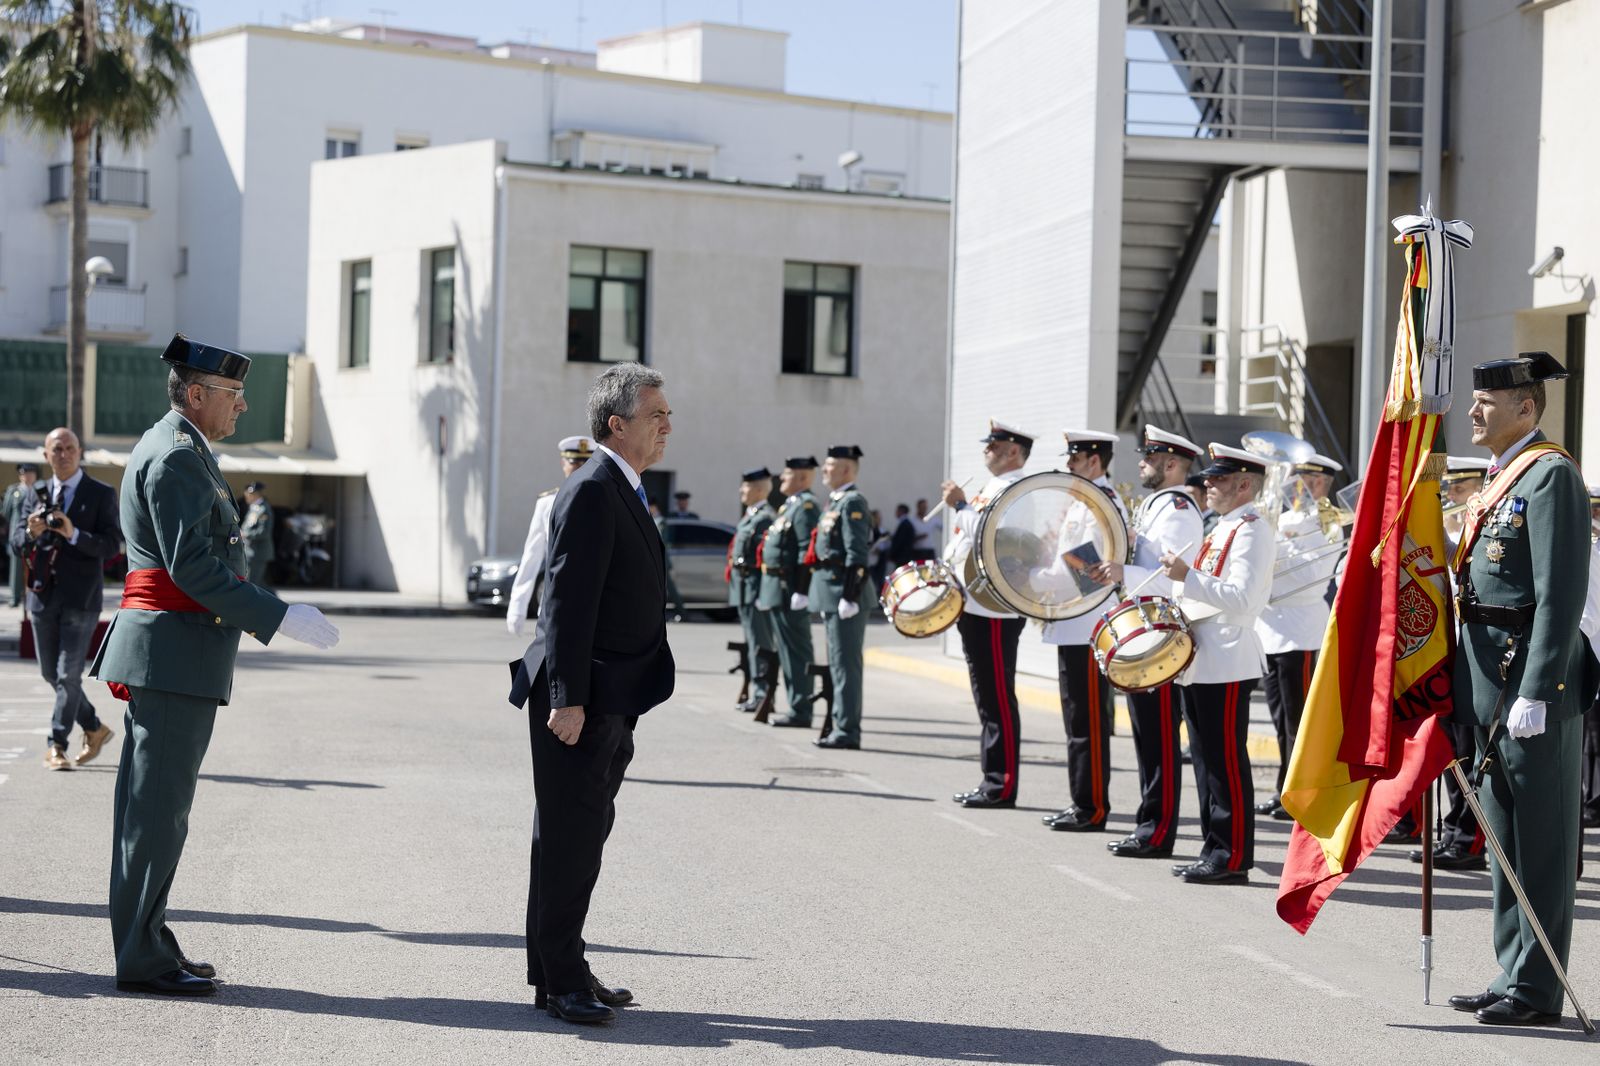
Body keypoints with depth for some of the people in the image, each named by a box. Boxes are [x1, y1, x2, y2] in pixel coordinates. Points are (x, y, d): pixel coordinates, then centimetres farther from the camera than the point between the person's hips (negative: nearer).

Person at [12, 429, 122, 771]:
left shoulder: (102, 494, -2)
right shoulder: (37, 493, 10)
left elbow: (112, 545, -11)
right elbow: (16, 541, 5)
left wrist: (73, 534, -24)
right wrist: (30, 532, -17)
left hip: (80, 597, -5)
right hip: (43, 594, 5)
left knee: (68, 674, -7)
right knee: (51, 673, 11)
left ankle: (56, 745, -2)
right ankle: (95, 729, 26)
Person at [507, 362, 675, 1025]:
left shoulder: (624, 491, 17)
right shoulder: (592, 491, -15)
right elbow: (568, 599, -21)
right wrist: (567, 698, -24)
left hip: (611, 702, 10)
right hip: (579, 702, -10)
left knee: (583, 838, 15)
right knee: (567, 840, -3)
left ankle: (562, 970, 24)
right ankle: (559, 982, 3)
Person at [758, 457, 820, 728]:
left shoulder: (805, 506, -12)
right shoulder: (789, 506, 20)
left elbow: (808, 551, -20)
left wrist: (801, 591, -25)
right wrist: (765, 591, 22)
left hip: (790, 592, -10)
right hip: (777, 592, 10)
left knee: (796, 651, -6)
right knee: (788, 651, 12)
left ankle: (800, 712, -4)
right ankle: (797, 707, 17)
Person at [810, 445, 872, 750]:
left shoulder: (852, 502, -13)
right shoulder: (835, 501, 17)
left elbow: (856, 555, -19)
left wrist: (849, 596, -23)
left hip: (844, 590, -10)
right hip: (830, 593, 10)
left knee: (846, 663, -7)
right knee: (839, 663, 13)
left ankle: (847, 731, -6)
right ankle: (843, 726, 19)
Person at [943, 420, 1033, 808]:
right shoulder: (991, 488, 18)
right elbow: (968, 540, 27)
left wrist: (961, 505, -14)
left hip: (996, 610, -10)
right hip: (975, 606, 10)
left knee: (998, 700, -6)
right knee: (987, 699, 13)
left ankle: (1001, 787, -2)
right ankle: (992, 782, 19)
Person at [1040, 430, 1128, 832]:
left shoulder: (1105, 502, -13)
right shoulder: (1085, 500, 18)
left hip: (1089, 629, -10)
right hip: (1074, 628, 10)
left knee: (1089, 723, -6)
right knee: (1079, 720, 13)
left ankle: (1092, 809, -2)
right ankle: (1082, 803, 19)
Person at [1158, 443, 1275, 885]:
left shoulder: (1252, 532, -12)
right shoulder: (1221, 530, 18)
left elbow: (1240, 599, -22)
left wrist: (1188, 576, -24)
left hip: (1226, 665, -10)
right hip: (1199, 662, 10)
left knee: (1227, 764, -5)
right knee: (1207, 762, 12)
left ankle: (1233, 857, -1)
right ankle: (1214, 849, 18)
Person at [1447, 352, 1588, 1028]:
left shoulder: (1551, 474, -12)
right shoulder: (1499, 479, 17)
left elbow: (1560, 593, -18)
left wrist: (1535, 692, -23)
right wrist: (1473, 691, 18)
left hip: (1530, 679, -10)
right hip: (1488, 683, 10)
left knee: (1540, 841, -3)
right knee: (1505, 837, 13)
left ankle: (1537, 992, 3)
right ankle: (1512, 979, 21)